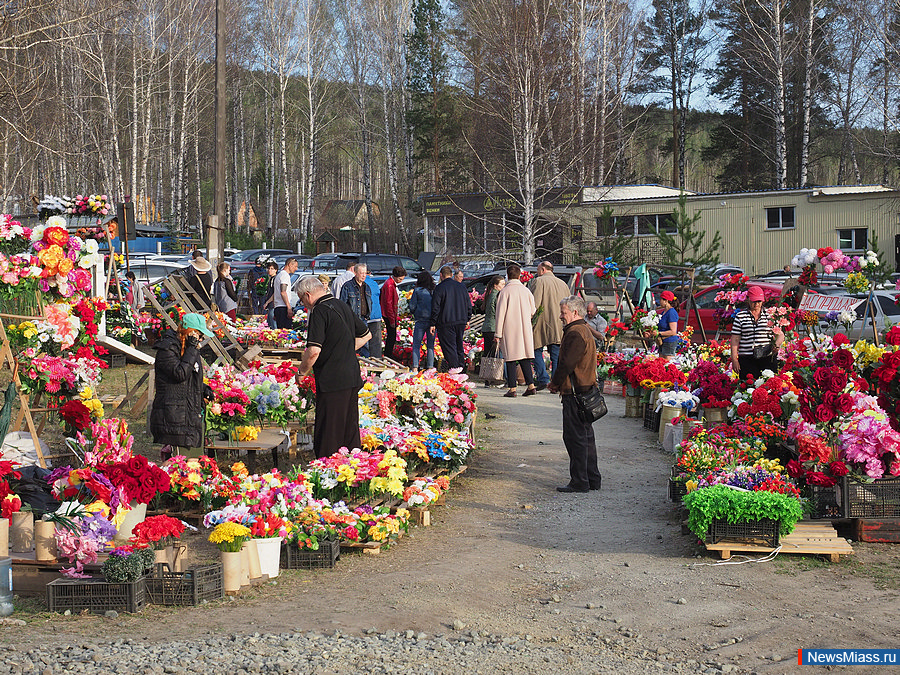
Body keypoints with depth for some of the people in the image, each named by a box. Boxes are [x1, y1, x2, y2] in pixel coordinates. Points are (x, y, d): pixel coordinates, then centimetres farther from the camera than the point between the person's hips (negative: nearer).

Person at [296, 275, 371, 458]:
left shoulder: (320, 311, -14)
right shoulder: (344, 306, 12)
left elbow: (314, 351, -22)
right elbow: (365, 335, 23)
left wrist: (302, 371, -6)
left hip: (332, 381, -8)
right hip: (352, 377, 8)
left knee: (327, 436, -2)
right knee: (350, 428, 15)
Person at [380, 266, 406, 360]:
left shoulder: (393, 284, 15)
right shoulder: (389, 285, -17)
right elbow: (388, 304, -20)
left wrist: (396, 317, 21)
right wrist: (392, 320, -19)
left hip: (392, 316, 10)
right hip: (389, 316, -10)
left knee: (391, 337, 14)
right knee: (392, 337, -7)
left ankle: (387, 356, 21)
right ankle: (388, 358, -2)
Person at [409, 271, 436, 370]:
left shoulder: (417, 290, -5)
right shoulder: (434, 291, 2)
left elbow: (412, 306, -3)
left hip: (420, 320, -2)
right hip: (432, 321, 2)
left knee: (416, 344, 4)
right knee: (430, 345, 10)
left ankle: (415, 366, -5)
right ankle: (430, 366, 8)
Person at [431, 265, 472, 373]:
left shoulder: (440, 288, -8)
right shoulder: (461, 287, 9)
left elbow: (435, 308, -10)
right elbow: (469, 306, 14)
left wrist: (433, 324, -5)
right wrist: (467, 319, 24)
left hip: (446, 323, -6)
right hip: (461, 321, 6)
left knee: (448, 345, -1)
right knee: (459, 344, 17)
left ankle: (454, 366, -6)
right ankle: (460, 365, 19)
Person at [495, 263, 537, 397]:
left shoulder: (505, 292, -8)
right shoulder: (526, 291, 4)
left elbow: (500, 314, -7)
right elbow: (533, 312, 12)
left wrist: (497, 334, -4)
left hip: (509, 330, -4)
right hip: (525, 330, 4)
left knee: (511, 359, -2)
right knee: (525, 358, 10)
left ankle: (512, 388, -3)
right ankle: (531, 385, 5)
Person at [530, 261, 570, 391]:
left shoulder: (538, 281, -5)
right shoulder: (563, 284, 14)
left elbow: (534, 303, -14)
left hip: (542, 322, -5)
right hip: (559, 327, 5)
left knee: (537, 351, 3)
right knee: (556, 355, 7)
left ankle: (543, 379, -8)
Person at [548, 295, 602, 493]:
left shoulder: (575, 333, -17)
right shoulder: (584, 330, 17)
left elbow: (567, 364, -21)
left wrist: (554, 384, -6)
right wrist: (559, 384, 14)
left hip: (575, 393, -10)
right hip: (586, 388, 10)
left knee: (575, 437, -5)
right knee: (586, 436, 15)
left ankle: (579, 482, -2)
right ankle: (592, 479, 20)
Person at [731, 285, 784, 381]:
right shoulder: (740, 316, 7)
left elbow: (781, 335, 12)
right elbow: (735, 339, 5)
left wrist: (776, 345, -11)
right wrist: (734, 359, -2)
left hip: (767, 359, 1)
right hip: (747, 360, -1)